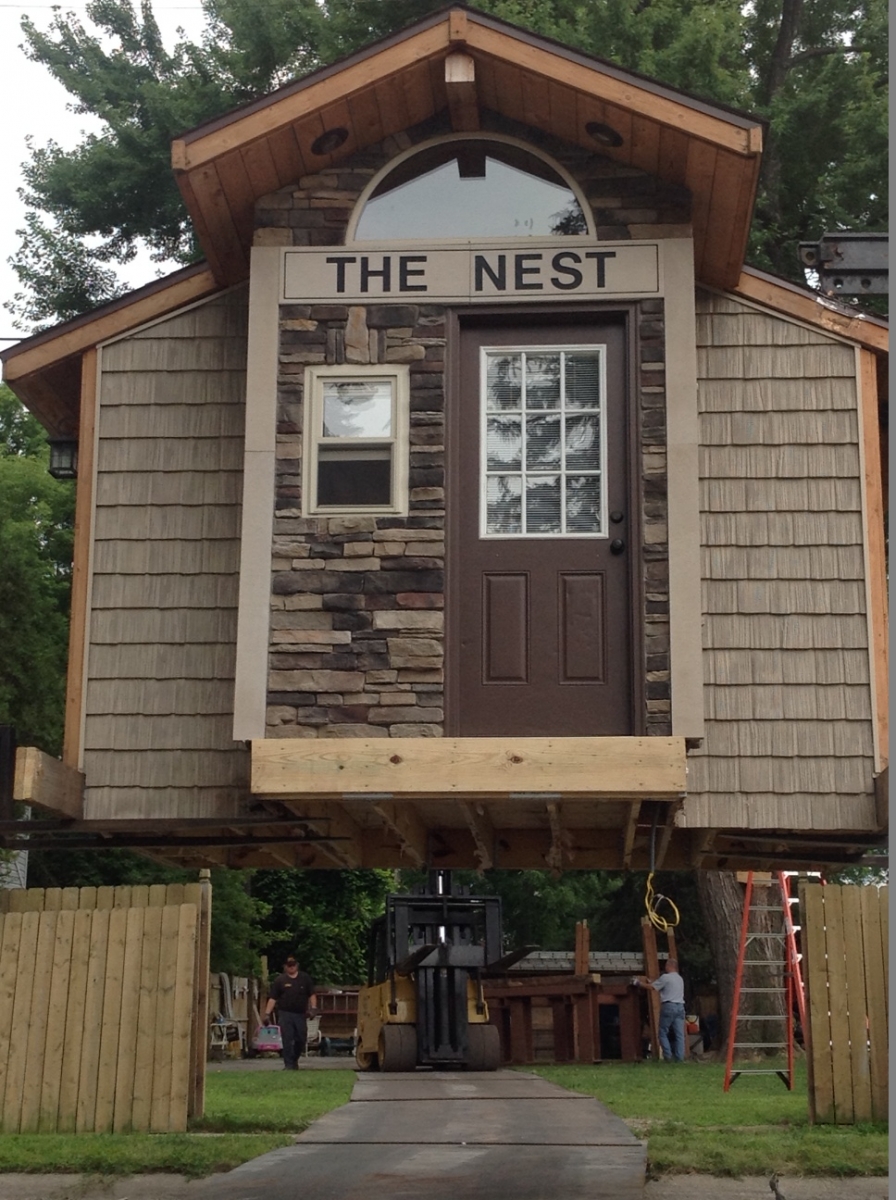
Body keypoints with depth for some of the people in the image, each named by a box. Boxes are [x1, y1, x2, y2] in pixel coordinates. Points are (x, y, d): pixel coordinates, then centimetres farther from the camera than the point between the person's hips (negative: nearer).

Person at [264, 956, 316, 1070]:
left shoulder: (305, 978, 8)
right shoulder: (279, 980, 2)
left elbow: (311, 995, 9)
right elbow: (272, 998, -1)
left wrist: (313, 1008, -5)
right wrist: (267, 1013, -9)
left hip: (301, 1014, 2)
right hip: (285, 1013, -2)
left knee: (301, 1039, 6)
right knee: (287, 1040, -7)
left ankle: (294, 1060, 29)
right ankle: (288, 1065, -1)